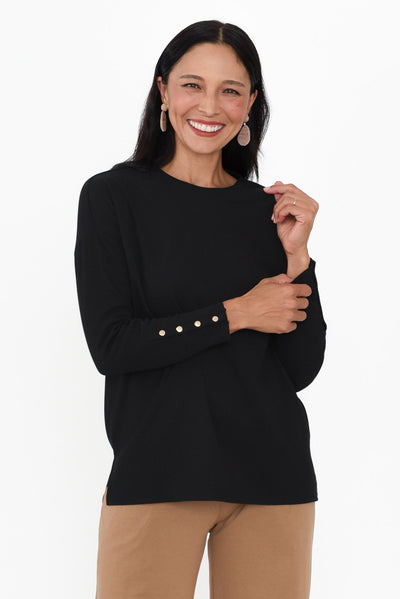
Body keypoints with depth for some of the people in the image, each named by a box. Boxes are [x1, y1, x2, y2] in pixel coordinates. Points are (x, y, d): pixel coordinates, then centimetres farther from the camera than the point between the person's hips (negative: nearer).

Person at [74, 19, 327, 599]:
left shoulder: (268, 210, 9)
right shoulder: (113, 196, 0)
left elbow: (302, 368, 4)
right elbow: (110, 346, -10)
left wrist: (296, 255, -6)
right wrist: (236, 314, -8)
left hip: (273, 478, 3)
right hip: (157, 474, -3)